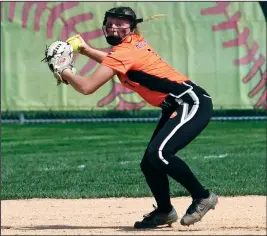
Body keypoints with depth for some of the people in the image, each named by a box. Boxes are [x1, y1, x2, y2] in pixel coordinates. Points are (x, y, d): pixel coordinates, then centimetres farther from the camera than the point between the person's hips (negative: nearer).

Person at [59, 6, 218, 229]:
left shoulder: (125, 51, -15)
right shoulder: (134, 43, 12)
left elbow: (87, 87, -18)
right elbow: (113, 60, 37)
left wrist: (65, 72, -2)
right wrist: (86, 49, 24)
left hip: (192, 102, -10)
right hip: (177, 108, 10)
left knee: (158, 153, -27)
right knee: (149, 164, 9)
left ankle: (203, 196, -13)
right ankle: (164, 211, 27)